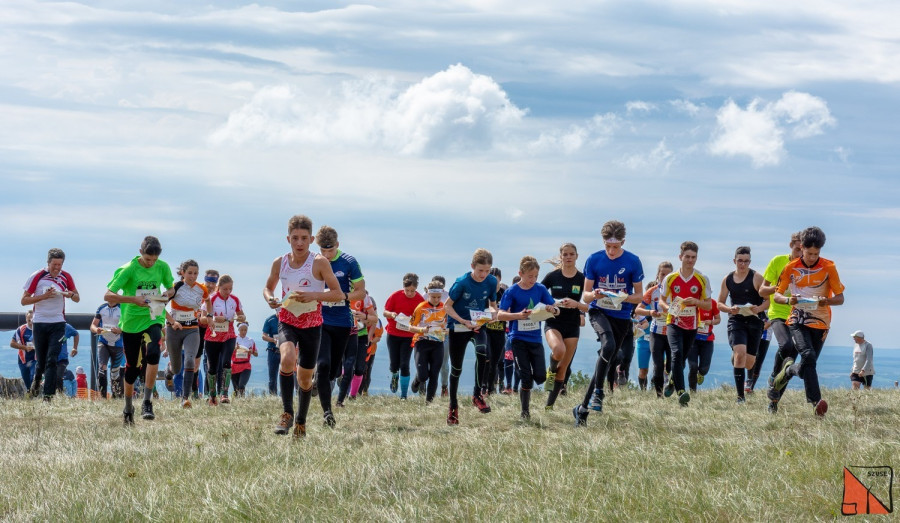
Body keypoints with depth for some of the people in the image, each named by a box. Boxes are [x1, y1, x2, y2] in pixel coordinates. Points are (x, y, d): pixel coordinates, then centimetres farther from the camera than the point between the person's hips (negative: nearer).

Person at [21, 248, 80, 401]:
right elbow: (24, 300, -4)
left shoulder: (66, 277, 5)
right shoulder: (37, 277, -3)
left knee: (52, 360, -12)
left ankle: (48, 396, -13)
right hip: (39, 323, -1)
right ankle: (36, 380, 39)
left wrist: (70, 294, -8)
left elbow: (77, 298, 15)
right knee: (41, 361, 6)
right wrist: (44, 296, -16)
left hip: (58, 323, 1)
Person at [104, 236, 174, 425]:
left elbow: (171, 288, 18)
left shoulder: (163, 267, -1)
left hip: (153, 319, 1)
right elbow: (108, 296, -16)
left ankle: (147, 403, -21)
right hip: (131, 322, -1)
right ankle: (128, 409, 27)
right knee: (132, 367, 7)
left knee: (153, 353, -27)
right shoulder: (129, 269, -12)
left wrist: (167, 294, -7)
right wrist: (133, 299, -28)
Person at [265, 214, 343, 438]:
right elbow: (268, 287, 15)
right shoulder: (279, 263, -2)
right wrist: (269, 298, -8)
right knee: (287, 358, -30)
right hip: (287, 322, 1)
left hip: (312, 325, -1)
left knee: (305, 378, 9)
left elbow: (339, 294, -10)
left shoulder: (319, 262, -11)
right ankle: (287, 413, -20)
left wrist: (313, 295, -25)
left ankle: (301, 422, 31)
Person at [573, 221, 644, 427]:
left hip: (621, 316, 2)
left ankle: (583, 408, 12)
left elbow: (639, 296, 3)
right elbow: (585, 295, 2)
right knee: (608, 345, -31)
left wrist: (625, 297, -19)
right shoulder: (594, 260, -2)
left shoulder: (633, 262, -3)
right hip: (599, 311, -1)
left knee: (605, 359, 3)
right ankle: (598, 392, -19)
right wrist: (595, 295, -22)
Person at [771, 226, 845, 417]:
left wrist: (827, 301, -23)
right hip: (798, 320, -2)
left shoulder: (828, 267, -2)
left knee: (808, 363, 1)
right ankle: (815, 401, -26)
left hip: (820, 322, 2)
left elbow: (840, 298, -1)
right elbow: (777, 295, 5)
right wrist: (788, 300, -18)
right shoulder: (791, 268, 0)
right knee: (808, 356, -24)